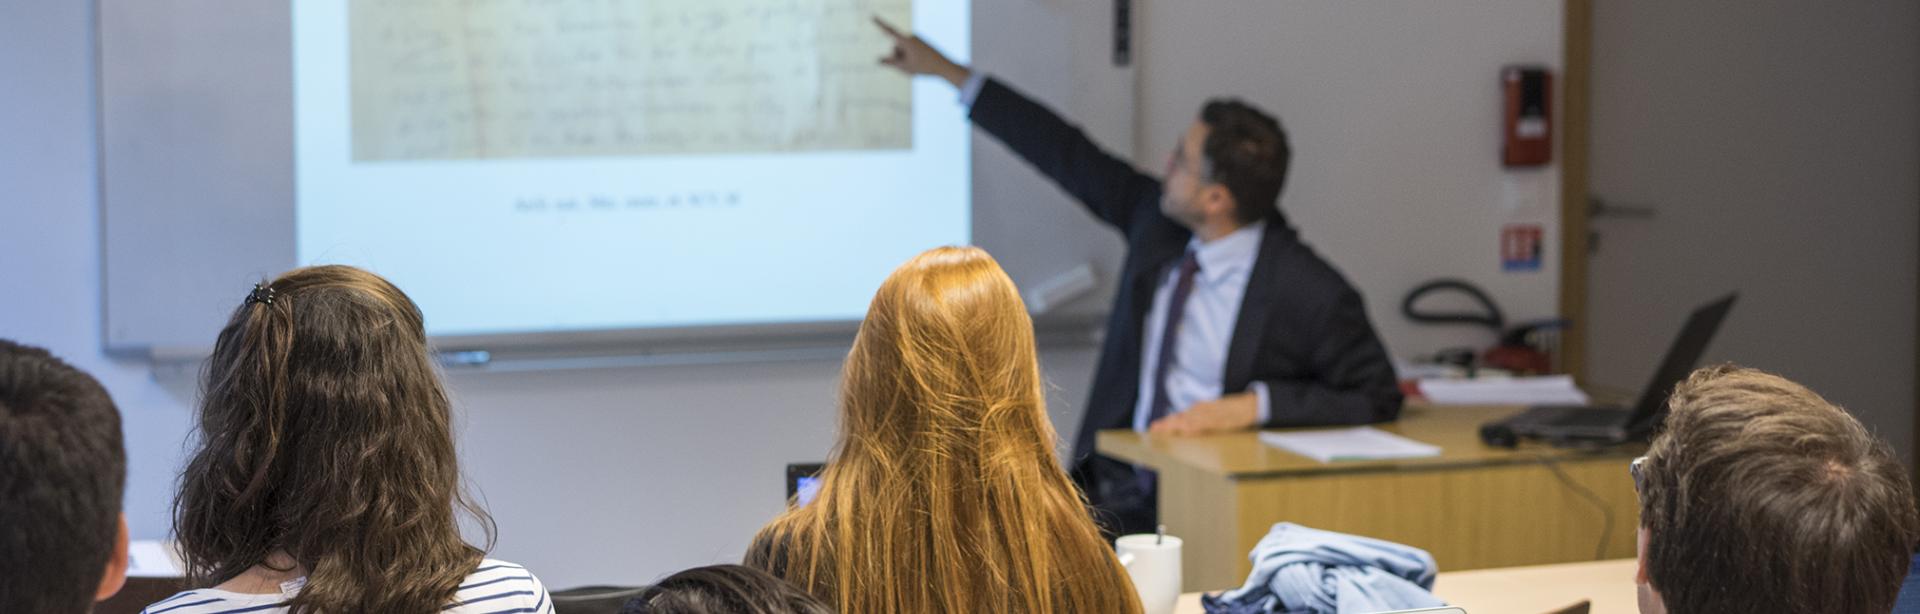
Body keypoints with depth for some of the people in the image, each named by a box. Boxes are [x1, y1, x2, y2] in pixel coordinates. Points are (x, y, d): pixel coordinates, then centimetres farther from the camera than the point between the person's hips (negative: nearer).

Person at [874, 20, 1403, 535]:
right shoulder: (1156, 219, 3)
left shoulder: (1312, 294, -14)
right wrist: (946, 71, 19)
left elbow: (1378, 398, -5)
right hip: (1117, 487, 7)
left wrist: (1253, 405, -18)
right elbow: (1068, 155, 14)